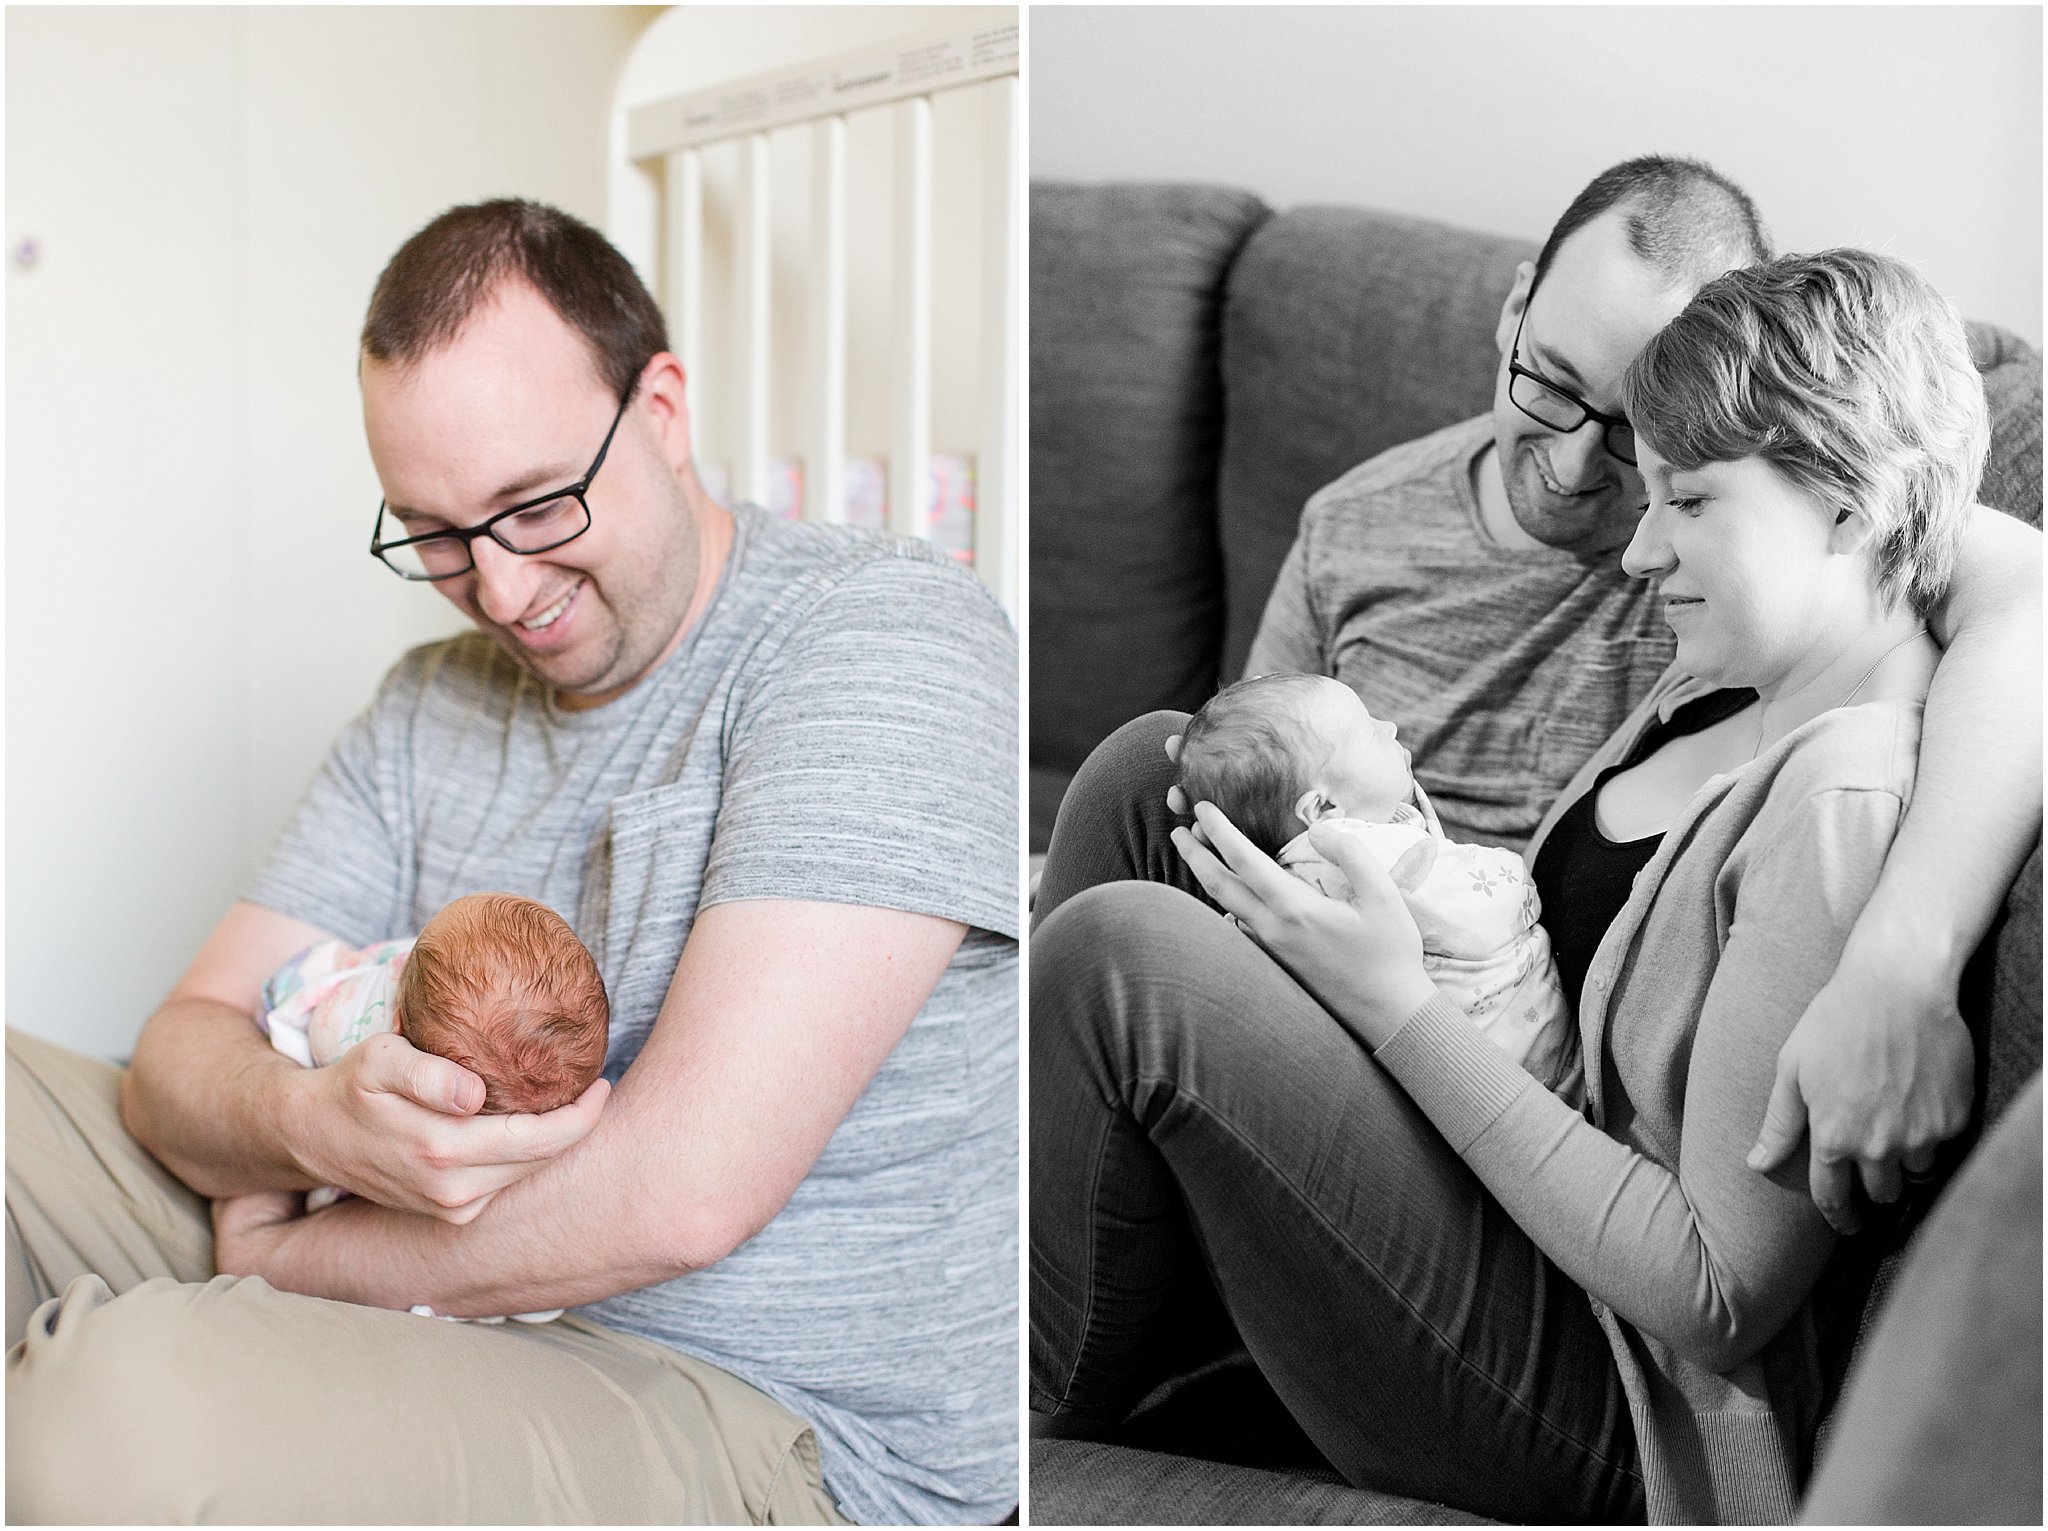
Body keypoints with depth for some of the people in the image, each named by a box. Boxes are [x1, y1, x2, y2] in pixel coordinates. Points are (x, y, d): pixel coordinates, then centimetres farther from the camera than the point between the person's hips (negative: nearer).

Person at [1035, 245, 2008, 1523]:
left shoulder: (1851, 804, -24)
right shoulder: (1720, 690, 6)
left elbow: (1718, 1293, -25)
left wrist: (1397, 1004, -21)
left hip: (1593, 1417, -10)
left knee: (1121, 957, -23)